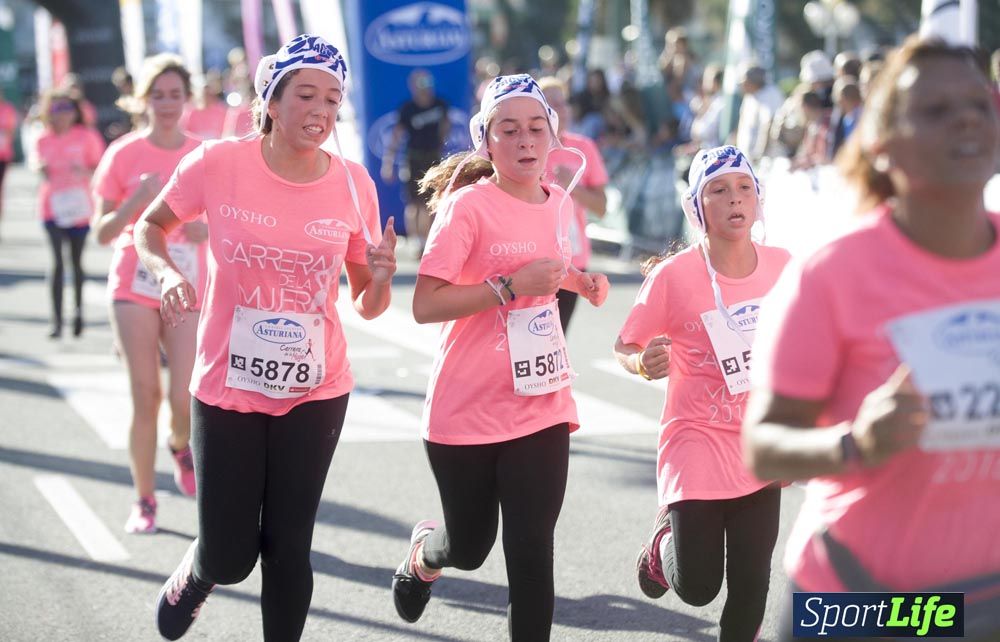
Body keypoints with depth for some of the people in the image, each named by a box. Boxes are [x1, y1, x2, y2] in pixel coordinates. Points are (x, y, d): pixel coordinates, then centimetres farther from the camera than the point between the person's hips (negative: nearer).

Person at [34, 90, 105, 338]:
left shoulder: (86, 137, -4)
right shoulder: (43, 142, 2)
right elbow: (41, 166, 14)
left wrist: (84, 171, -20)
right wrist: (42, 171, -10)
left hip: (79, 207, 0)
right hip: (52, 207, 0)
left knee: (76, 261, 12)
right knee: (57, 261, -10)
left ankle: (78, 309, 33)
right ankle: (57, 319, -10)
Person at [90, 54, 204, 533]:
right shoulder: (123, 155, -2)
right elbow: (102, 233, -1)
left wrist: (207, 227, -12)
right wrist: (137, 201, -18)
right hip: (134, 291, -1)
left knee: (186, 401, -8)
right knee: (145, 399, -2)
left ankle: (180, 447, 28)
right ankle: (144, 502, 11)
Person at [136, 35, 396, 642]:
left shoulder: (353, 183, -6)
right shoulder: (218, 164, -12)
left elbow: (367, 305, 4)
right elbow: (150, 226, 6)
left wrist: (381, 280, -19)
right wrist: (169, 273, -14)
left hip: (317, 392, 1)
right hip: (227, 386, -1)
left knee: (288, 546, 4)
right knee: (229, 557, 2)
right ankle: (193, 576, 40)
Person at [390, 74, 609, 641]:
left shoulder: (560, 203, 5)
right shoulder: (468, 207, -14)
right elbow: (425, 305, -20)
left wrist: (579, 281, 7)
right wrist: (511, 286, -25)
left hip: (542, 408, 4)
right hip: (468, 413, -4)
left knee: (532, 553, -3)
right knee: (469, 548, 13)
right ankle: (424, 551, 49)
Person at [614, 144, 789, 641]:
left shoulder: (782, 266, -4)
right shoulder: (672, 276, -15)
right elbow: (624, 347, -8)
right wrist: (643, 363, -29)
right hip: (696, 440, -3)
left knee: (750, 587, 5)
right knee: (696, 588, -4)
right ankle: (665, 538, 30)